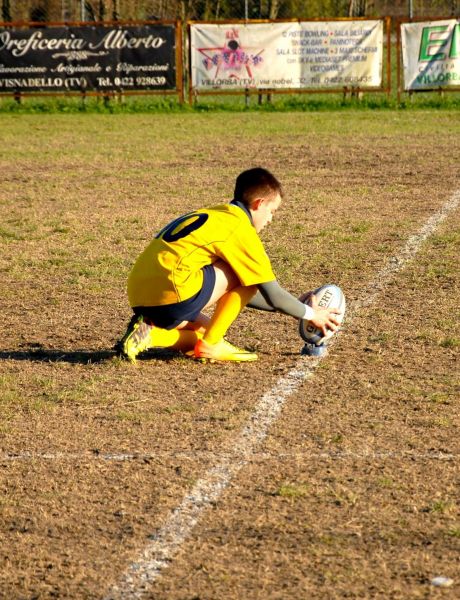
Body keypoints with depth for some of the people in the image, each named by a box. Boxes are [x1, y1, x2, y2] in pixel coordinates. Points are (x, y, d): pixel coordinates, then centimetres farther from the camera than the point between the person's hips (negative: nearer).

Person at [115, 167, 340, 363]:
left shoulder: (212, 216, 26)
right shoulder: (240, 226, -2)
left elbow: (233, 292, 34)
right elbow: (273, 295, 0)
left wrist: (293, 308, 36)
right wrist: (311, 314, 16)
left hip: (139, 298, 9)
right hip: (174, 292, -9)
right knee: (246, 276, 1)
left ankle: (149, 333, 5)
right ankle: (211, 344, 2)